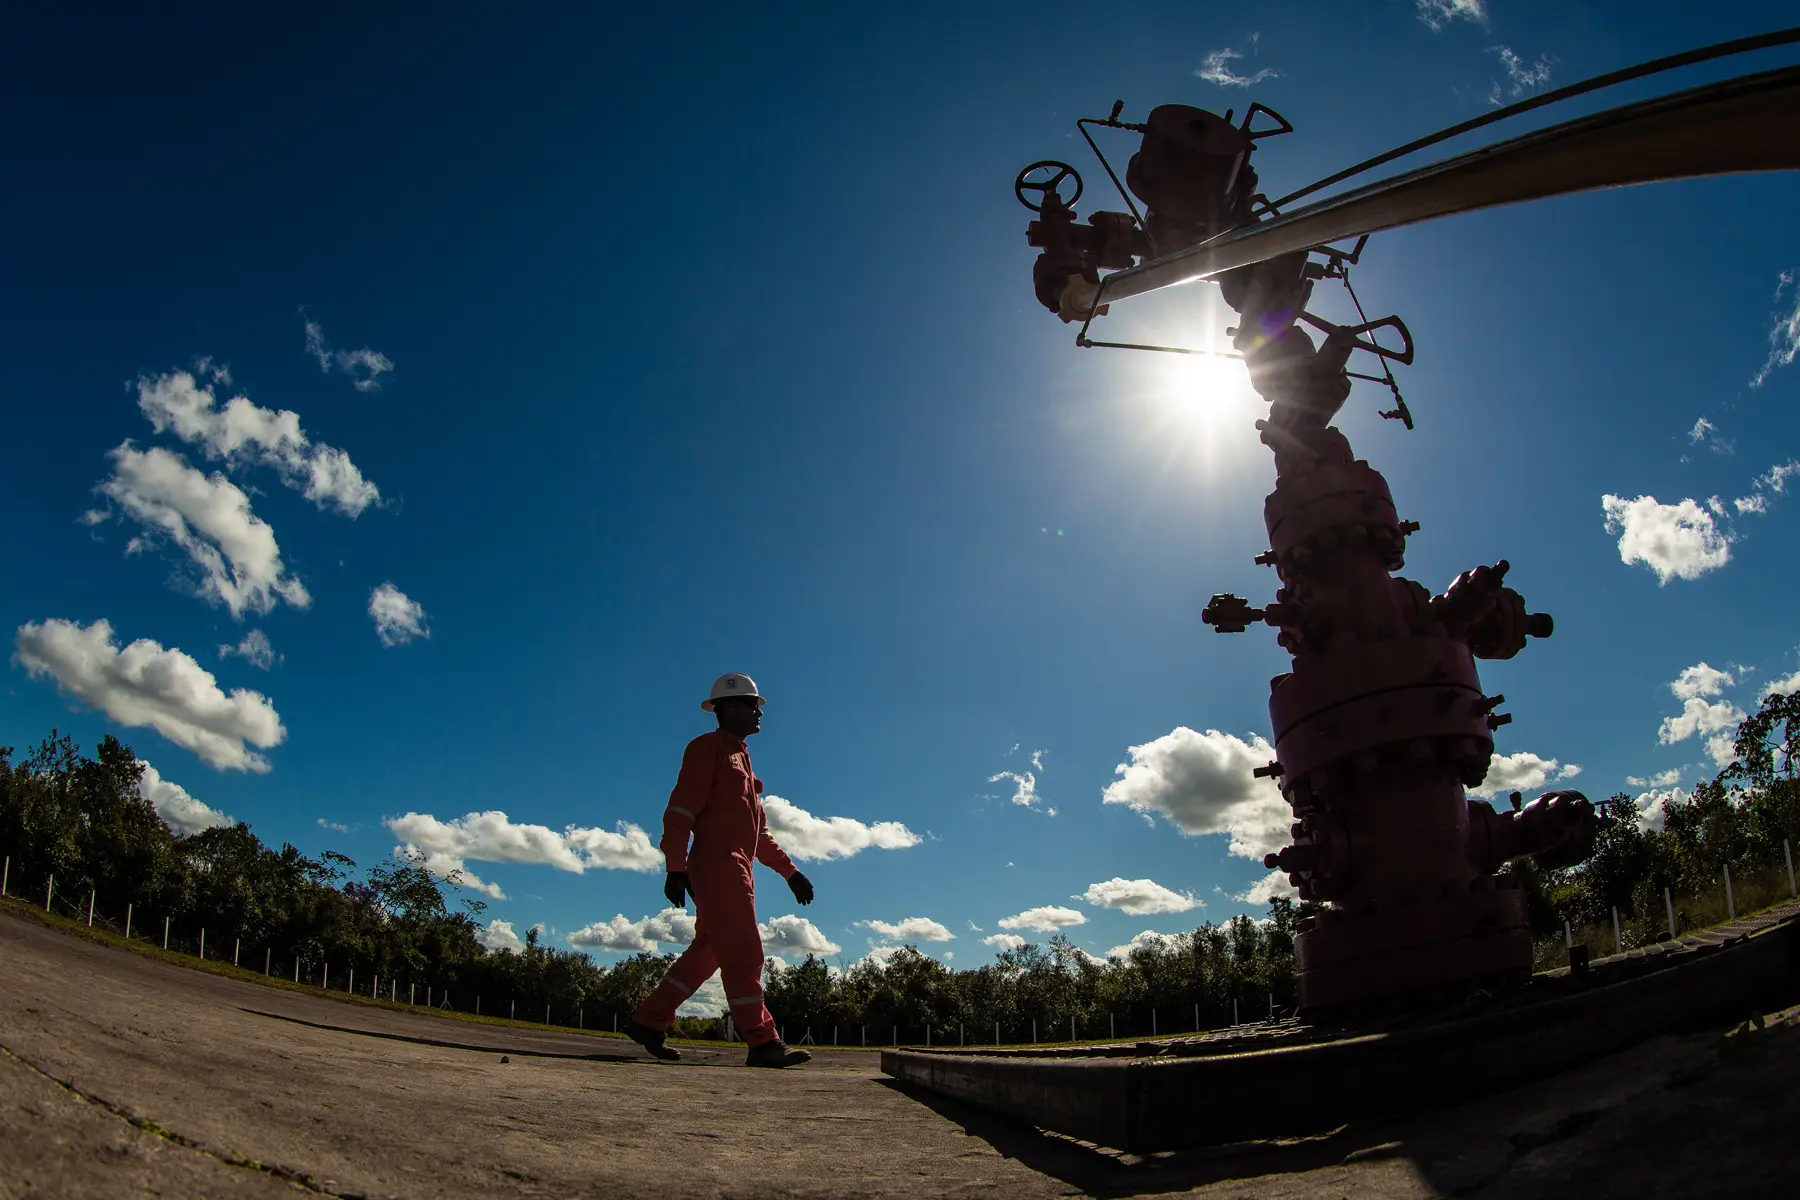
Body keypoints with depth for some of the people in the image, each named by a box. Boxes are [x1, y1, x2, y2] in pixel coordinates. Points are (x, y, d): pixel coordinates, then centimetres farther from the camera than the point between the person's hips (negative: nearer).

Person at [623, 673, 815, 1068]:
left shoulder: (741, 759, 25)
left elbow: (760, 833, 27)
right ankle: (762, 1042, -12)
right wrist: (676, 868, -20)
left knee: (706, 953, 11)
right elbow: (680, 810, -11)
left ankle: (648, 1020, 17)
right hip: (717, 863, -9)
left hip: (736, 870, 9)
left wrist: (790, 872, 22)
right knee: (743, 954, -11)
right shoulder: (707, 747, -2)